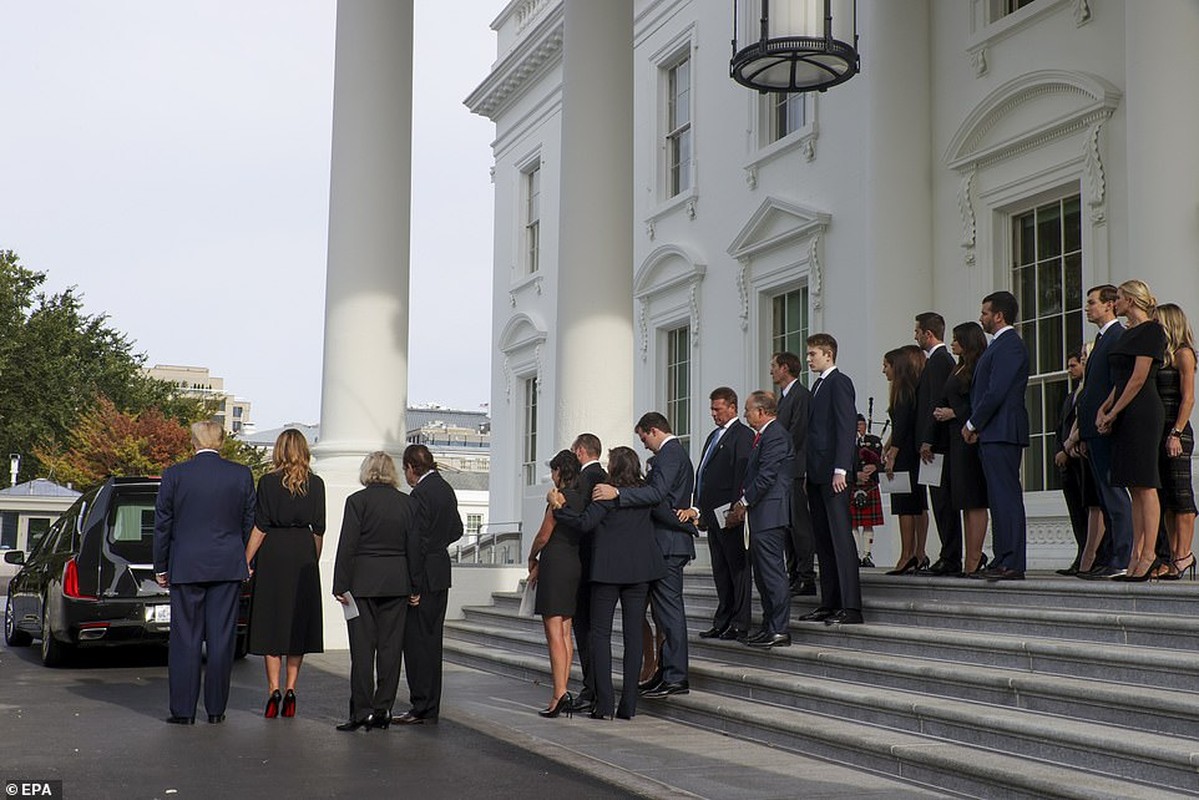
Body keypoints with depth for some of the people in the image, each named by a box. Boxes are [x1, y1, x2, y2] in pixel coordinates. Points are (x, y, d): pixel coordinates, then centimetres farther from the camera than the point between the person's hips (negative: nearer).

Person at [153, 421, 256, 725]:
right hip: (228, 567, 1)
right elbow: (250, 523, 5)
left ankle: (183, 709, 6)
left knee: (185, 640, 5)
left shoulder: (174, 475, -3)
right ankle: (216, 708, 11)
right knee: (222, 640, 6)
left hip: (186, 567, -1)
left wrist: (161, 568, 9)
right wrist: (245, 562, 15)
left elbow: (162, 525, 1)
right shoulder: (242, 475, 1)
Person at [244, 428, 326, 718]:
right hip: (304, 555, 2)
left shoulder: (268, 482, -5)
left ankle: (274, 690, -5)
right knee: (298, 622, 9)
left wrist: (246, 561, 0)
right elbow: (319, 529, 5)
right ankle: (290, 691, 8)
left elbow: (260, 527, -6)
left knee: (271, 621, 2)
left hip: (273, 553, -2)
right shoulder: (316, 484, 3)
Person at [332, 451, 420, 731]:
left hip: (363, 582, -3)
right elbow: (414, 547, 6)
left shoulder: (357, 500, -5)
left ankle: (362, 711, -1)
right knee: (390, 646, 7)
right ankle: (383, 709, 9)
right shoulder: (406, 502, 4)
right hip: (397, 583, 3)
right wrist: (415, 587, 11)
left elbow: (347, 545, -8)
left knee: (362, 647, 0)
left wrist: (341, 585, -5)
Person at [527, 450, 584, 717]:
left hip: (555, 565, -8)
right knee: (565, 633, 12)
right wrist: (541, 565, 15)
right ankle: (563, 693, 13)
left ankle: (559, 694, -11)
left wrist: (532, 558, 10)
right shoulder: (582, 499, 10)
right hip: (575, 565, 8)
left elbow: (544, 536, -10)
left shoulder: (559, 497, -13)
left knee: (554, 634, -7)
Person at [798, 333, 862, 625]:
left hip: (833, 473, -10)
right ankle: (829, 603, 14)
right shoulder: (818, 385, 21)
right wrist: (808, 471, 15)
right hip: (817, 474, 10)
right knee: (823, 540, 10)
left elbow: (846, 427, -15)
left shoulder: (839, 382, -7)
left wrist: (840, 470, -21)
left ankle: (851, 606, -11)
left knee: (841, 537, -10)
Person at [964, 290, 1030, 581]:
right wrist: (975, 425, 11)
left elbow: (996, 392, -18)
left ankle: (1012, 564, -10)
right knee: (1000, 497, 10)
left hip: (1001, 433, -10)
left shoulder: (1009, 345, -11)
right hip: (992, 433, 10)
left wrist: (973, 424, -9)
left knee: (1006, 496, -10)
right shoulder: (999, 345, 21)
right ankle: (1004, 560, 13)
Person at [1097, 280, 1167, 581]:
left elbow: (1139, 378, -13)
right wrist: (1103, 409, 8)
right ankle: (1136, 556, 7)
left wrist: (1113, 413, -10)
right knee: (1134, 488, 7)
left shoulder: (1151, 330, -8)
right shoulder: (1128, 333, 20)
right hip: (1126, 416, 9)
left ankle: (1149, 554, -8)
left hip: (1142, 412, -9)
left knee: (1145, 485, -9)